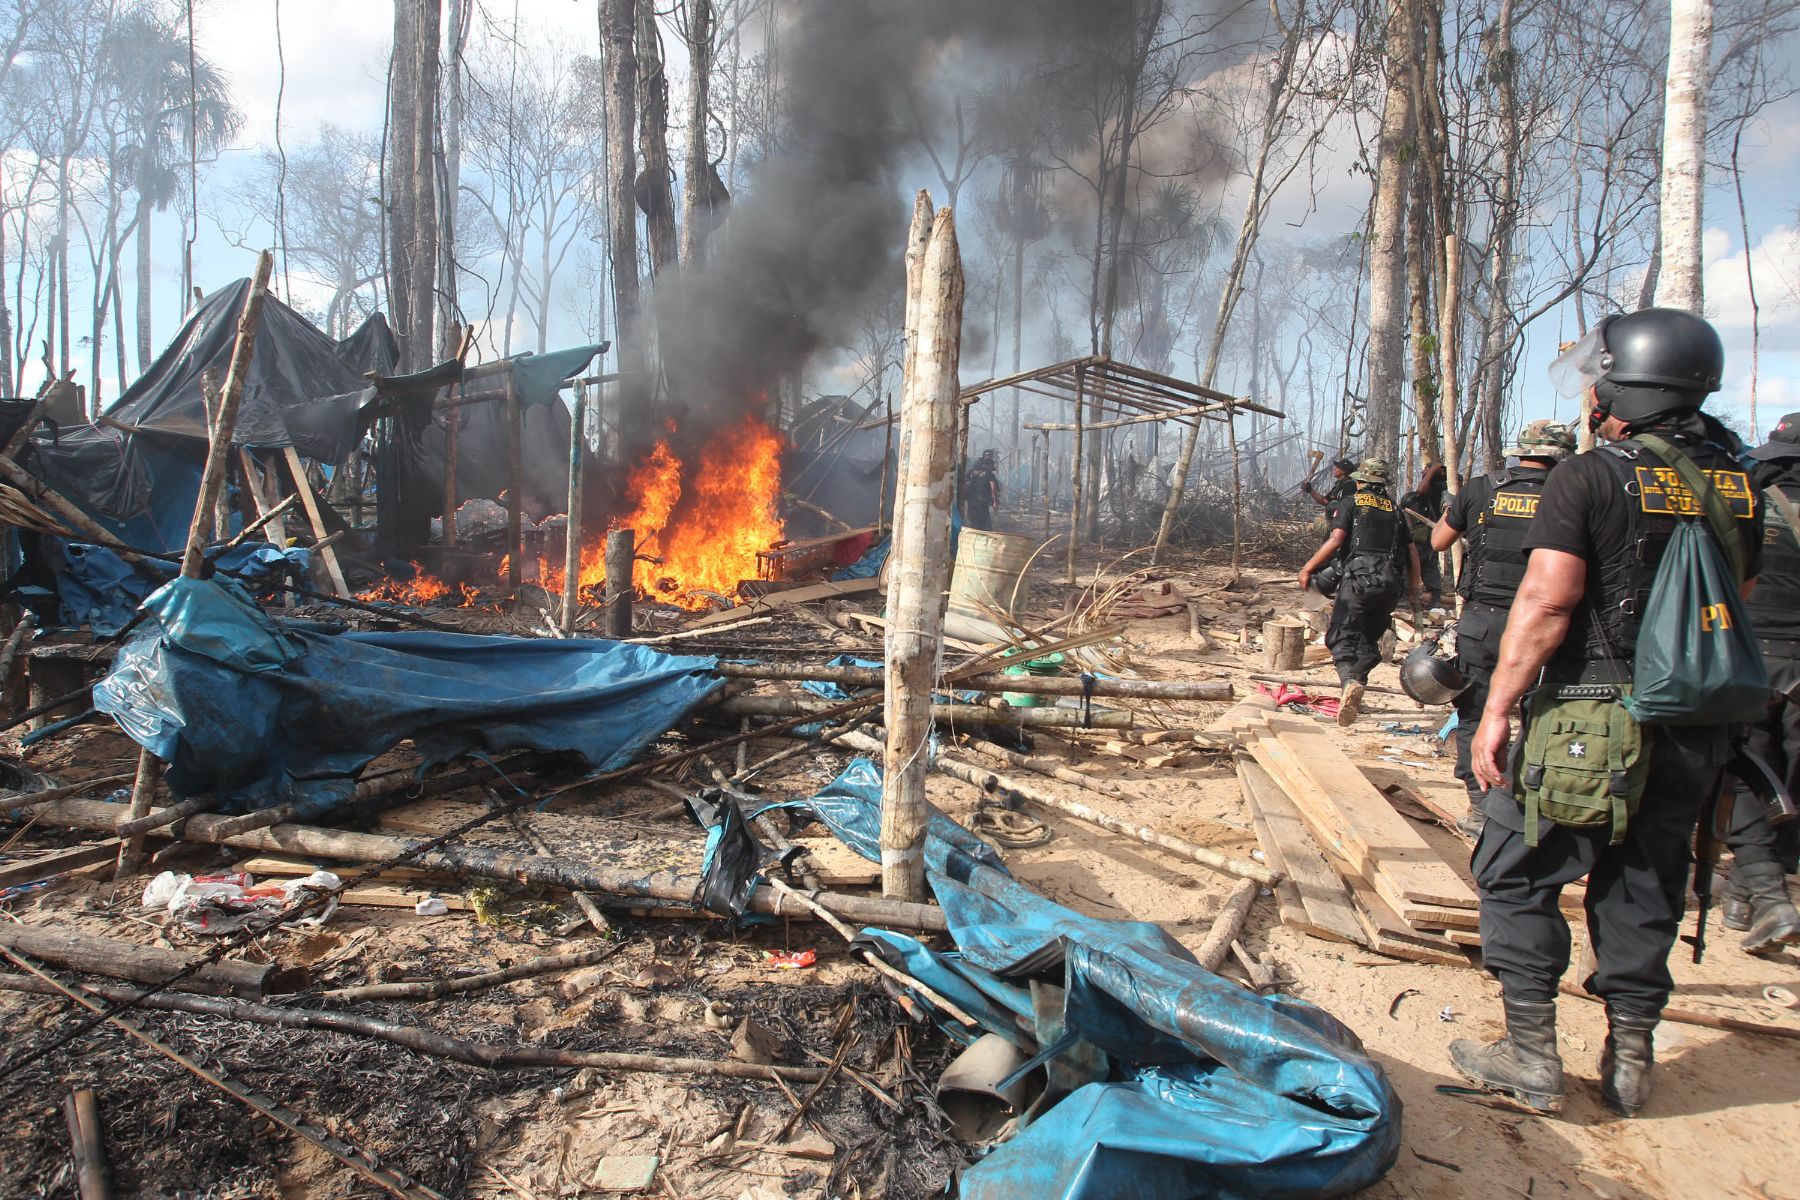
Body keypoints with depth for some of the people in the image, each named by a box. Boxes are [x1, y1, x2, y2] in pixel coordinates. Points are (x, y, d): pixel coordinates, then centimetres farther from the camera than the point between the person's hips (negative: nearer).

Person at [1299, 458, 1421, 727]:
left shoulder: (1351, 504, 7)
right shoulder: (1395, 510, 20)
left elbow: (1335, 540, -7)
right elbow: (1412, 552, 17)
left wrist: (1308, 568, -2)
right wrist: (1414, 588, 26)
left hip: (1359, 576, -4)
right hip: (1390, 583, 4)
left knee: (1342, 635, -8)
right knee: (1369, 638, 18)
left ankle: (1349, 681, -33)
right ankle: (1357, 685, 17)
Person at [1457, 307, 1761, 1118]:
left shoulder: (1587, 479, -12)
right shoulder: (1737, 485, 8)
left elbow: (1545, 603, -18)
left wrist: (1496, 710, -15)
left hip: (1588, 719, -6)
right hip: (1694, 732, 6)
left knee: (1517, 875, 6)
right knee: (1644, 891, 16)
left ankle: (1532, 1058, 9)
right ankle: (1629, 1060, 25)